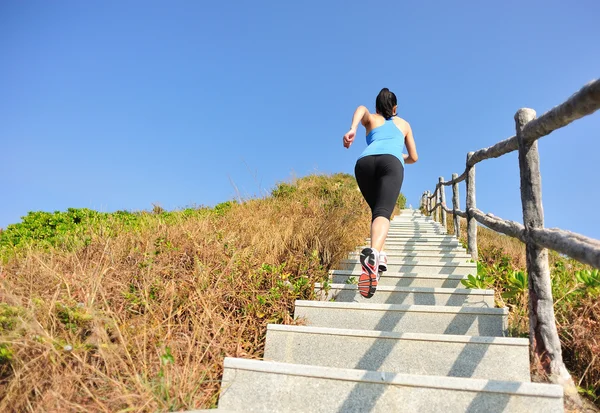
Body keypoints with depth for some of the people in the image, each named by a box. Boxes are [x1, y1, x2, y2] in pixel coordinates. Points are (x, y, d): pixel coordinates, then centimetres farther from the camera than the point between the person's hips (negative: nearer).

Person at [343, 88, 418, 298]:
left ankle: (379, 256, 7)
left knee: (377, 210, 21)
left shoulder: (371, 119, 34)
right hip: (391, 162, -1)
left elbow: (361, 109, 8)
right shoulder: (403, 124, 37)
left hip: (365, 161, 2)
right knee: (383, 212, -22)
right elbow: (413, 157, 38)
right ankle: (372, 252, -51)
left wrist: (352, 129, -10)